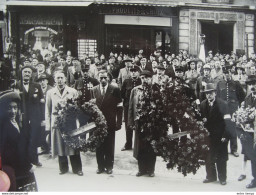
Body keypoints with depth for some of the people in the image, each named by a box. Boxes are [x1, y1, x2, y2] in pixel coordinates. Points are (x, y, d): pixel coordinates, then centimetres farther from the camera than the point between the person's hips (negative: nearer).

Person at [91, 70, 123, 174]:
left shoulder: (115, 89, -3)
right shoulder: (94, 90, 4)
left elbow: (119, 107, -3)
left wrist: (119, 122, -7)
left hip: (110, 123, -2)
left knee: (109, 147, 6)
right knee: (98, 146, 8)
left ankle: (109, 166, 20)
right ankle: (100, 166, 20)